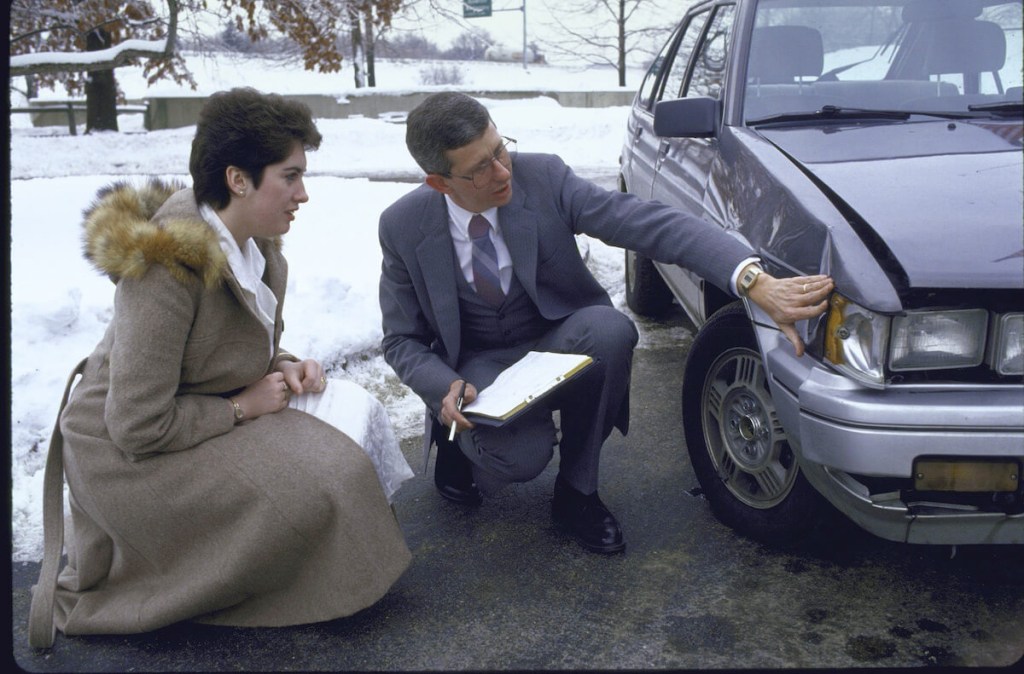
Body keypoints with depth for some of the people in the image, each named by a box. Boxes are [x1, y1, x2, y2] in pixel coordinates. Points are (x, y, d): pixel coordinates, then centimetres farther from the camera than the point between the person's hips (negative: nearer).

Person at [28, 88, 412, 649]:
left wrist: (283, 368, -6)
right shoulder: (167, 268, -29)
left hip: (213, 415, 9)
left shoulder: (256, 246, -1)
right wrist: (242, 407, -18)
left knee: (351, 408, -5)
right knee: (313, 486, -21)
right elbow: (138, 426, -28)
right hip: (130, 456, -9)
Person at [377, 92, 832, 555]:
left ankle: (576, 491, -11)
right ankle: (461, 442, 6)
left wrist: (757, 283, -41)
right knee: (524, 452, -34)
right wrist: (446, 388, -26)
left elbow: (652, 223, -28)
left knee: (610, 328, -34)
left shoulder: (543, 177, -18)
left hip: (558, 343, 2)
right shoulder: (402, 227, -14)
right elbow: (402, 340, -3)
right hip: (479, 366, -2)